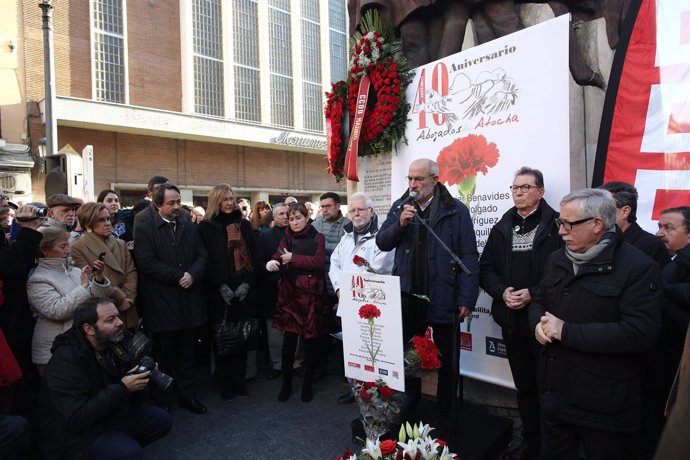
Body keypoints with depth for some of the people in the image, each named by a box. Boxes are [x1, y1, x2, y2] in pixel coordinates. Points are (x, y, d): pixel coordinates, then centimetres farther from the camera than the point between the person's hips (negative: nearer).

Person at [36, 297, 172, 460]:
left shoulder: (114, 343, -3)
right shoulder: (65, 360, -26)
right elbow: (76, 419, -32)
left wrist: (142, 375, -12)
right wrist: (122, 388, -30)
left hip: (110, 414, 8)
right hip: (76, 433, -8)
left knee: (163, 420, 0)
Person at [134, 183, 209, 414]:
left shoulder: (190, 228, 13)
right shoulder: (144, 229, -2)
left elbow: (202, 257, 7)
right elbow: (147, 262, -13)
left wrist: (192, 275, -13)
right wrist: (178, 277, -14)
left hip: (189, 302, 4)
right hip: (161, 304, -4)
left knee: (187, 353, 13)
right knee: (164, 355, 9)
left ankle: (188, 394, 26)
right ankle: (162, 400, 25)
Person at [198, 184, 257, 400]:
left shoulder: (244, 225, 9)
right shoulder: (206, 227, 0)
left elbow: (252, 256, 5)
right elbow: (207, 260, -5)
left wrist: (246, 283, -7)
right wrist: (222, 287, -12)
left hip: (242, 291, 2)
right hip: (218, 293, -2)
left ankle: (239, 380, 18)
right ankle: (225, 383, 18)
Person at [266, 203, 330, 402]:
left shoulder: (317, 238, 2)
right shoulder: (287, 237, 12)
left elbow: (319, 261, -12)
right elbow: (278, 255, -3)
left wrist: (293, 258, -12)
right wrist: (271, 262, -24)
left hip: (311, 295, -2)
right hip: (289, 294, 2)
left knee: (311, 342, 5)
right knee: (288, 342, 3)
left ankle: (307, 385, 24)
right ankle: (286, 383, 24)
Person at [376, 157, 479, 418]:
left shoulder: (456, 211, -7)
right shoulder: (400, 207, 6)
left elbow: (469, 258, -8)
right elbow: (381, 243, 2)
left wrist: (467, 299, -12)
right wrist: (400, 224, -15)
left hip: (442, 298, -3)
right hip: (407, 296, 4)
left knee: (445, 360, 14)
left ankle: (445, 413, 33)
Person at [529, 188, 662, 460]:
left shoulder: (639, 267, -15)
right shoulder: (558, 259, 7)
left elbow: (640, 334, -24)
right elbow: (539, 301, 16)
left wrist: (566, 332, -23)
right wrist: (539, 323, -8)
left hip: (605, 404, -6)